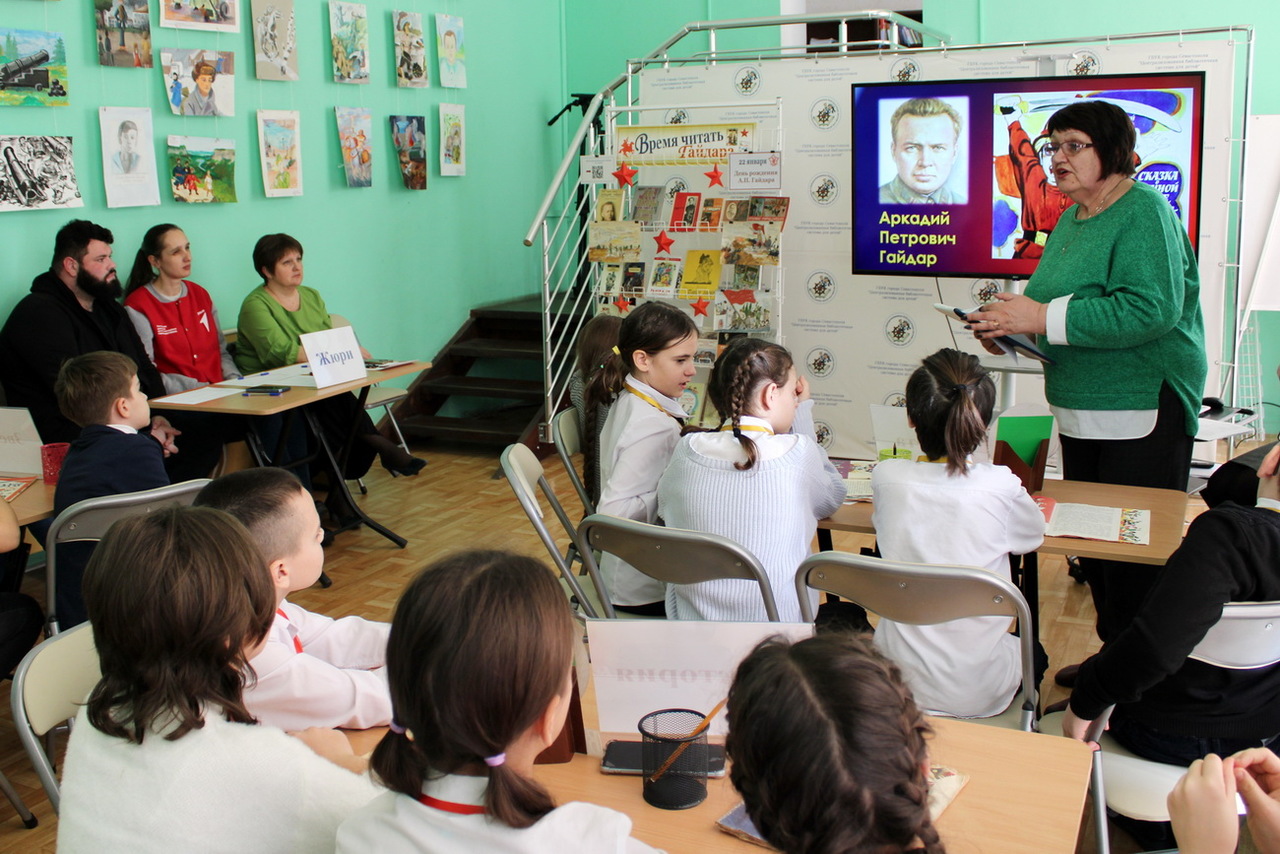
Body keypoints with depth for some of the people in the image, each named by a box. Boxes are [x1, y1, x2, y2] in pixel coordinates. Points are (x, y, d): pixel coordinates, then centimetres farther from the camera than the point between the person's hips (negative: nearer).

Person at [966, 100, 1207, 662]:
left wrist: (1043, 318, -24)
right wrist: (1010, 326, 3)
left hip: (1142, 411, -9)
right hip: (1080, 410, 9)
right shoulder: (1072, 219, 14)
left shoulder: (1144, 211, -12)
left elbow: (1150, 309, -26)